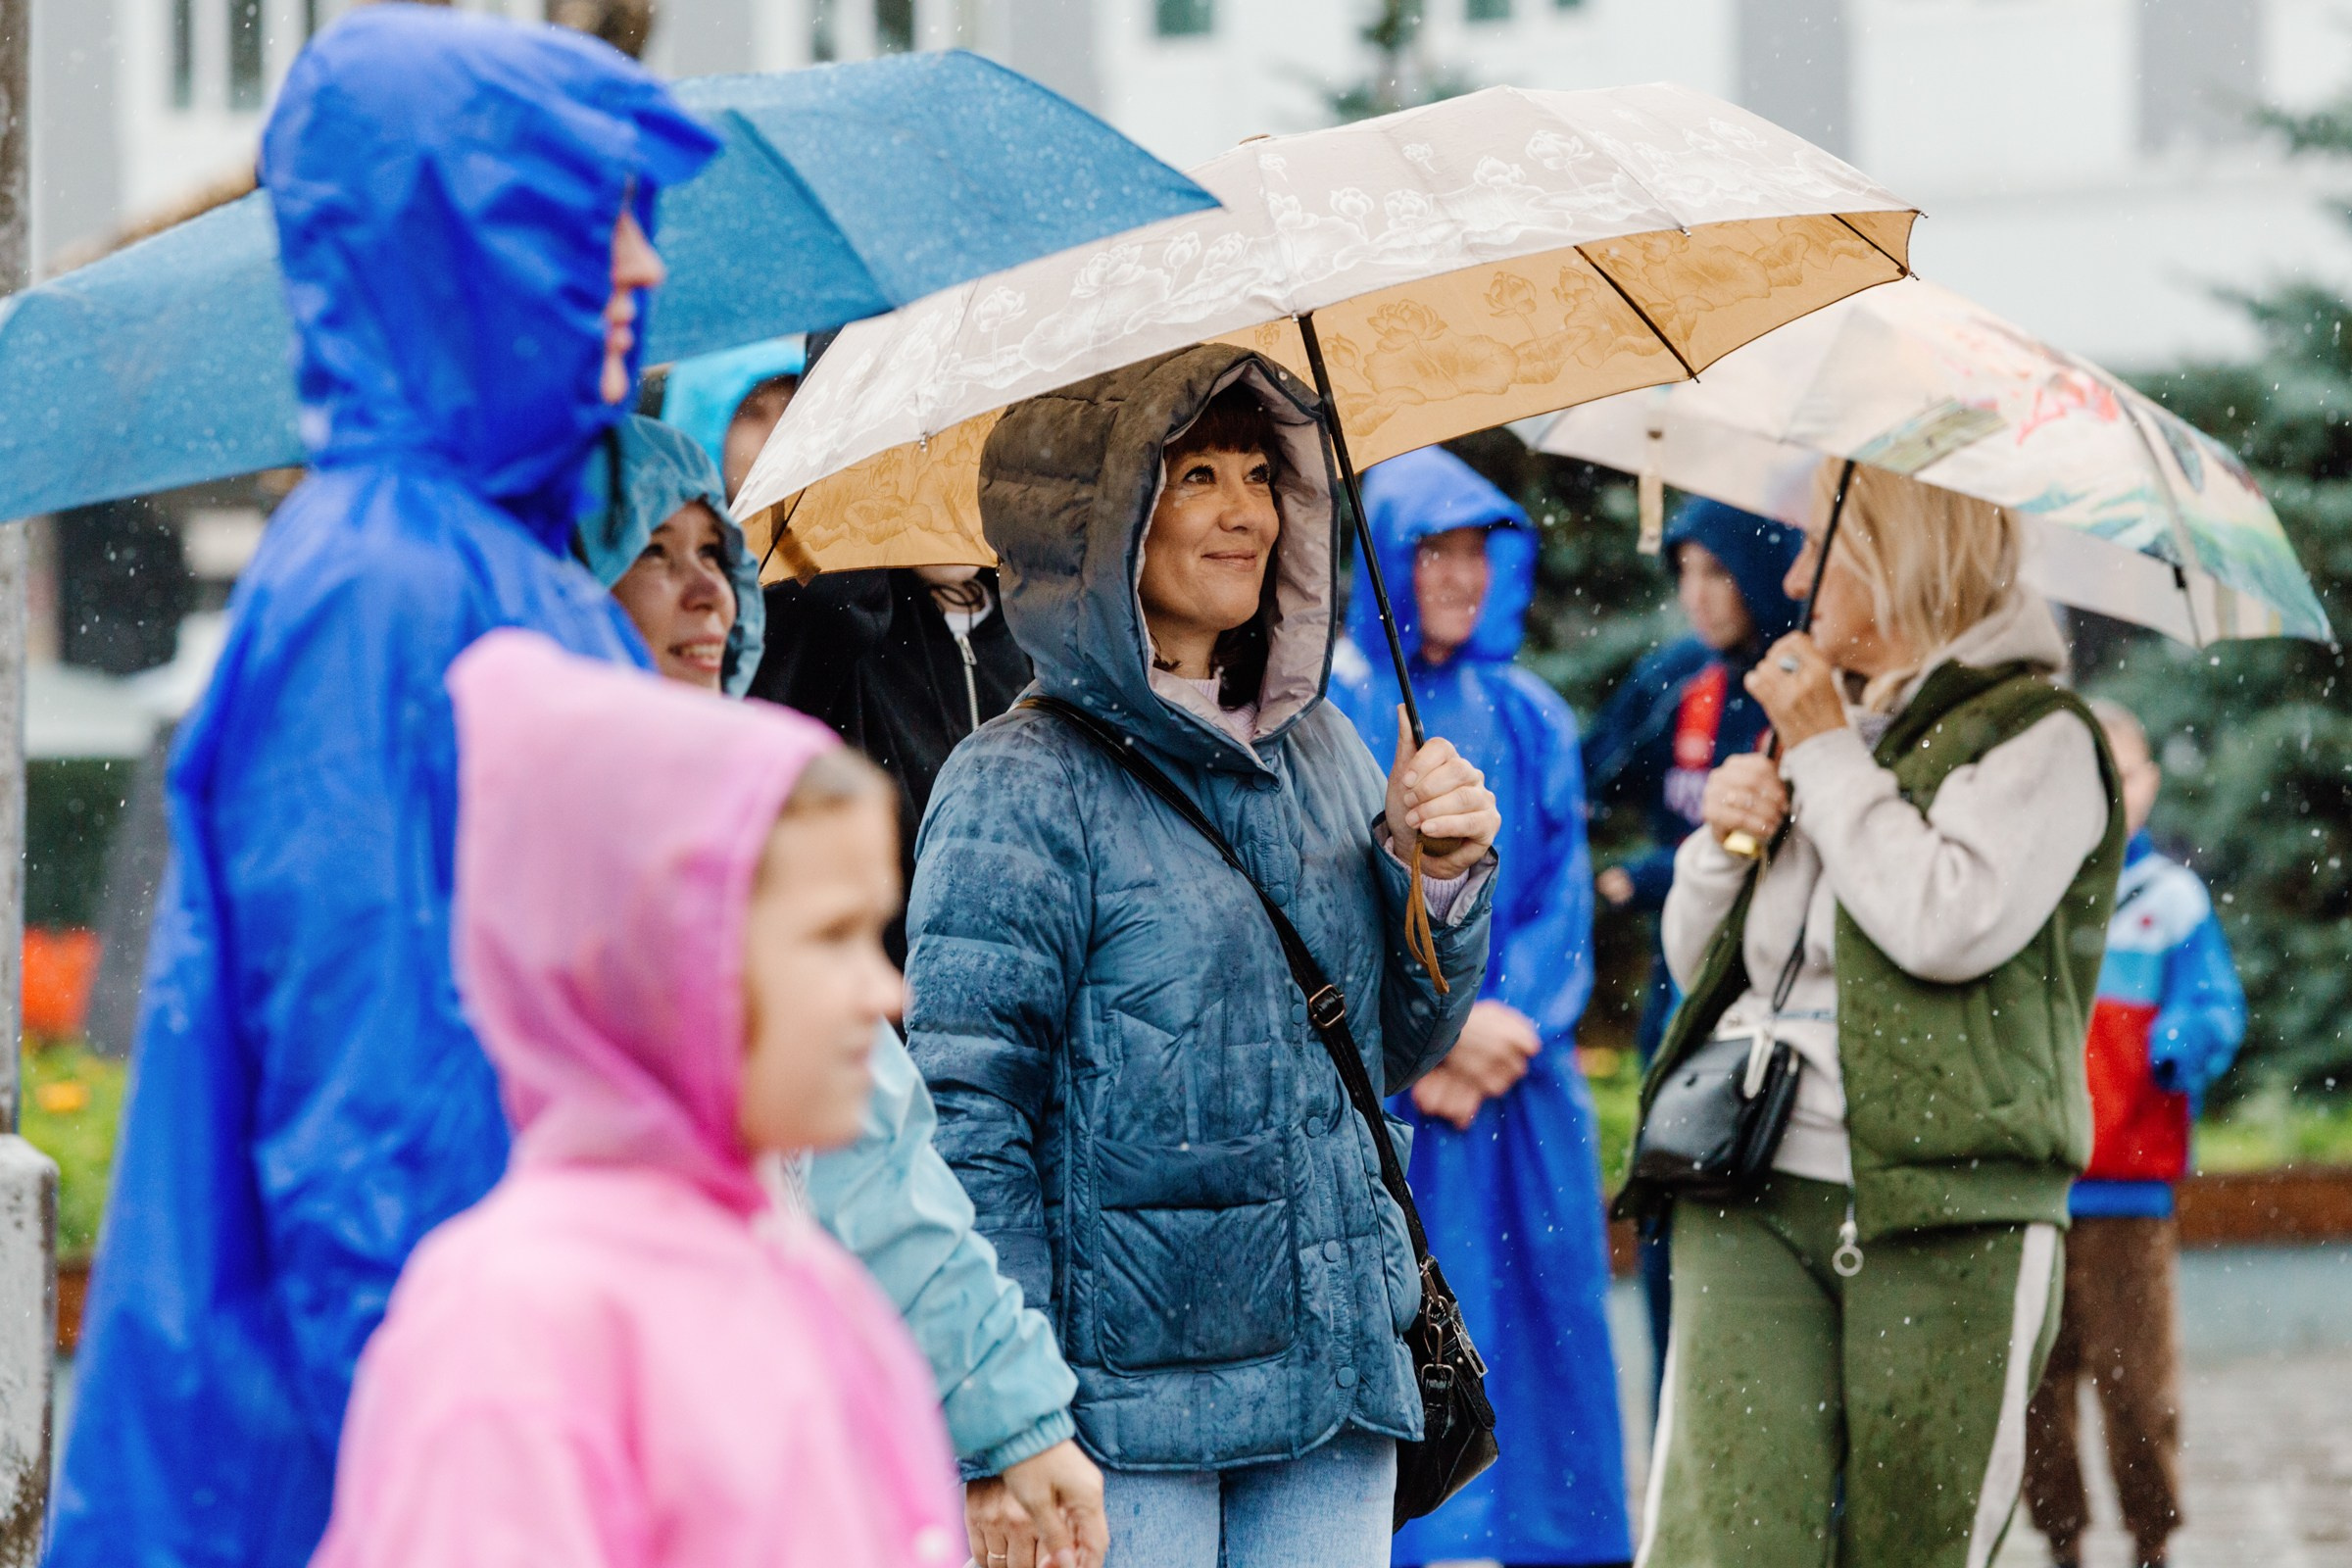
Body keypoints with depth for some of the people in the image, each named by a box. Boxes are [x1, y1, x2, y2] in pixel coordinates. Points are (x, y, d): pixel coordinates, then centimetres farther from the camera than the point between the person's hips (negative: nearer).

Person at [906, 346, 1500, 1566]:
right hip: (1127, 1401, -6)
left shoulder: (1321, 752, 13)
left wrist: (1447, 881, 4)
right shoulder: (1021, 790, -7)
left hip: (1335, 1376, 6)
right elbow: (966, 1122, -12)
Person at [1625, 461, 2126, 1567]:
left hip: (1947, 1213, -5)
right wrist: (1723, 841, 8)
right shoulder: (1821, 719, 22)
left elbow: (1950, 923, -17)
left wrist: (1825, 752, -6)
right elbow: (1698, 963, 29)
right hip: (1753, 1196, 5)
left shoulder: (2036, 735, 1)